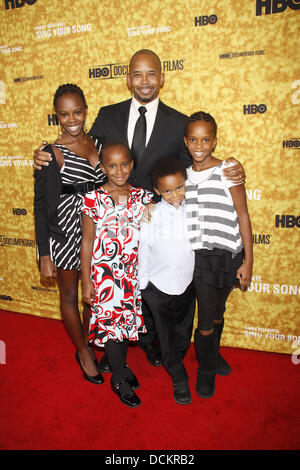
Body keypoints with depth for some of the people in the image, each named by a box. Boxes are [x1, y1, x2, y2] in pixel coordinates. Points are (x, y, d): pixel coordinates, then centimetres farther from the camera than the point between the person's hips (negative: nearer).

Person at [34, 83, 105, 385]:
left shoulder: (98, 143, 3)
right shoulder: (51, 153, -12)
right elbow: (41, 205, -10)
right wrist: (45, 255, -11)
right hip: (64, 232, -4)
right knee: (70, 295, 13)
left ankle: (89, 344, 42)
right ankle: (83, 351, 36)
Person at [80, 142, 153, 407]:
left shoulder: (144, 197, -2)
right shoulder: (93, 199, -10)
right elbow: (87, 241, -6)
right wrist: (86, 282, -5)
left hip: (134, 273, 3)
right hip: (105, 273, -3)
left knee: (128, 318, 18)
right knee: (109, 322, 7)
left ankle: (122, 364, 44)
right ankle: (119, 380, 29)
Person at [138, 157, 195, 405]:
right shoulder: (152, 215, -18)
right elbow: (144, 250, -9)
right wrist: (141, 285, -3)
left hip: (187, 285, 3)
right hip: (158, 287, -2)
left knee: (183, 335, 20)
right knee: (166, 336, 14)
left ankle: (172, 363, 50)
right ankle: (179, 380, 37)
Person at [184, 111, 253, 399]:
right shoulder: (183, 176, 4)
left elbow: (243, 216, -6)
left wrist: (248, 261, -7)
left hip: (227, 255, -1)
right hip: (199, 256, 1)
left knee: (218, 312, 17)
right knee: (206, 319, 3)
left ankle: (214, 352, 48)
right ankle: (206, 369, 31)